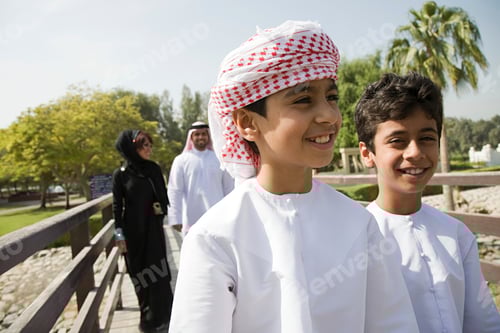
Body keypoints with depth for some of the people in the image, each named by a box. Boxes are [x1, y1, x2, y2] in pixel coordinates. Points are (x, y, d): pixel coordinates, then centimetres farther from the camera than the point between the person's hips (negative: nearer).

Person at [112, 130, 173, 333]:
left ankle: (160, 316, 20)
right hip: (133, 230, -3)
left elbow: (163, 195, 12)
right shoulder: (120, 174, -6)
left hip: (154, 227, 3)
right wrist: (119, 234, -8)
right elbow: (117, 206, -5)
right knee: (140, 272, 6)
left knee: (157, 270, 5)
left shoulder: (154, 169, 3)